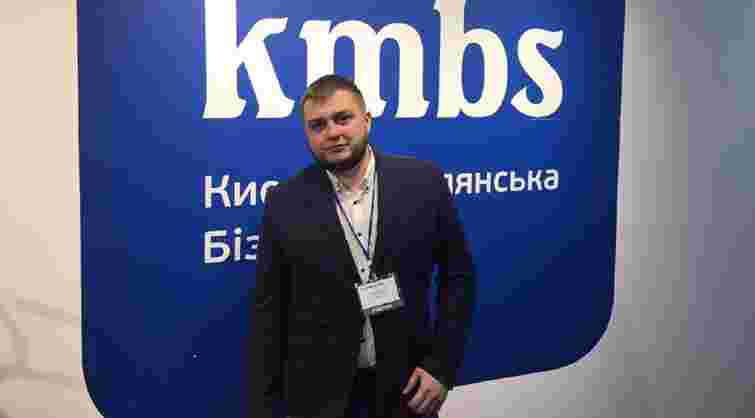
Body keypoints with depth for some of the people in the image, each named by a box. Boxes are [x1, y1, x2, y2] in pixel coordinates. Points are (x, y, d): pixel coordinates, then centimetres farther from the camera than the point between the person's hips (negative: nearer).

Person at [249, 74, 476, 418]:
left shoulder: (423, 182, -5)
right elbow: (268, 310, -2)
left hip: (405, 386, 1)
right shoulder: (285, 203, -5)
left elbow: (458, 275, 2)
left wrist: (442, 365, -5)